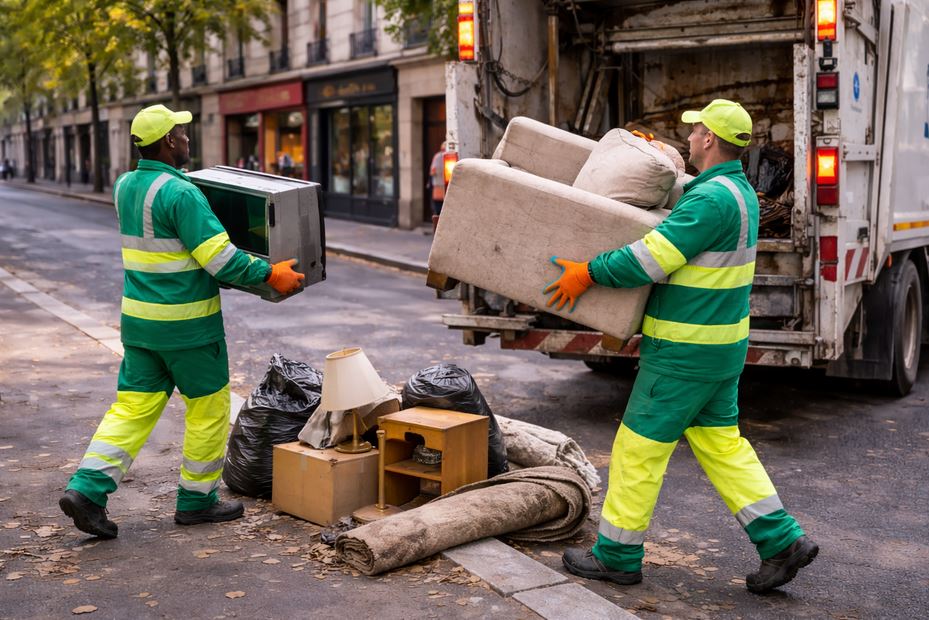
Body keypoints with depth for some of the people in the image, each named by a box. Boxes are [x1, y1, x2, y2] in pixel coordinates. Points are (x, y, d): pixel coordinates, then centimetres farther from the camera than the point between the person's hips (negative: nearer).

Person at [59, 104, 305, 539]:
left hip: (138, 316, 8)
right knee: (208, 406, 8)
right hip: (186, 323, -8)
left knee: (133, 404, 11)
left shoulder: (125, 186, 8)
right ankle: (197, 500, 17)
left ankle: (86, 488, 2)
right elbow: (218, 256, -23)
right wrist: (270, 274, -14)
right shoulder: (181, 193, -18)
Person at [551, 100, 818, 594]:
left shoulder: (711, 198, -21)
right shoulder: (741, 192, 11)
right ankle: (781, 540, 15)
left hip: (686, 349, -10)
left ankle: (616, 555, 13)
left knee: (639, 445, 1)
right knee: (719, 441, 16)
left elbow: (652, 257, -25)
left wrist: (587, 273, -15)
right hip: (723, 343, 10)